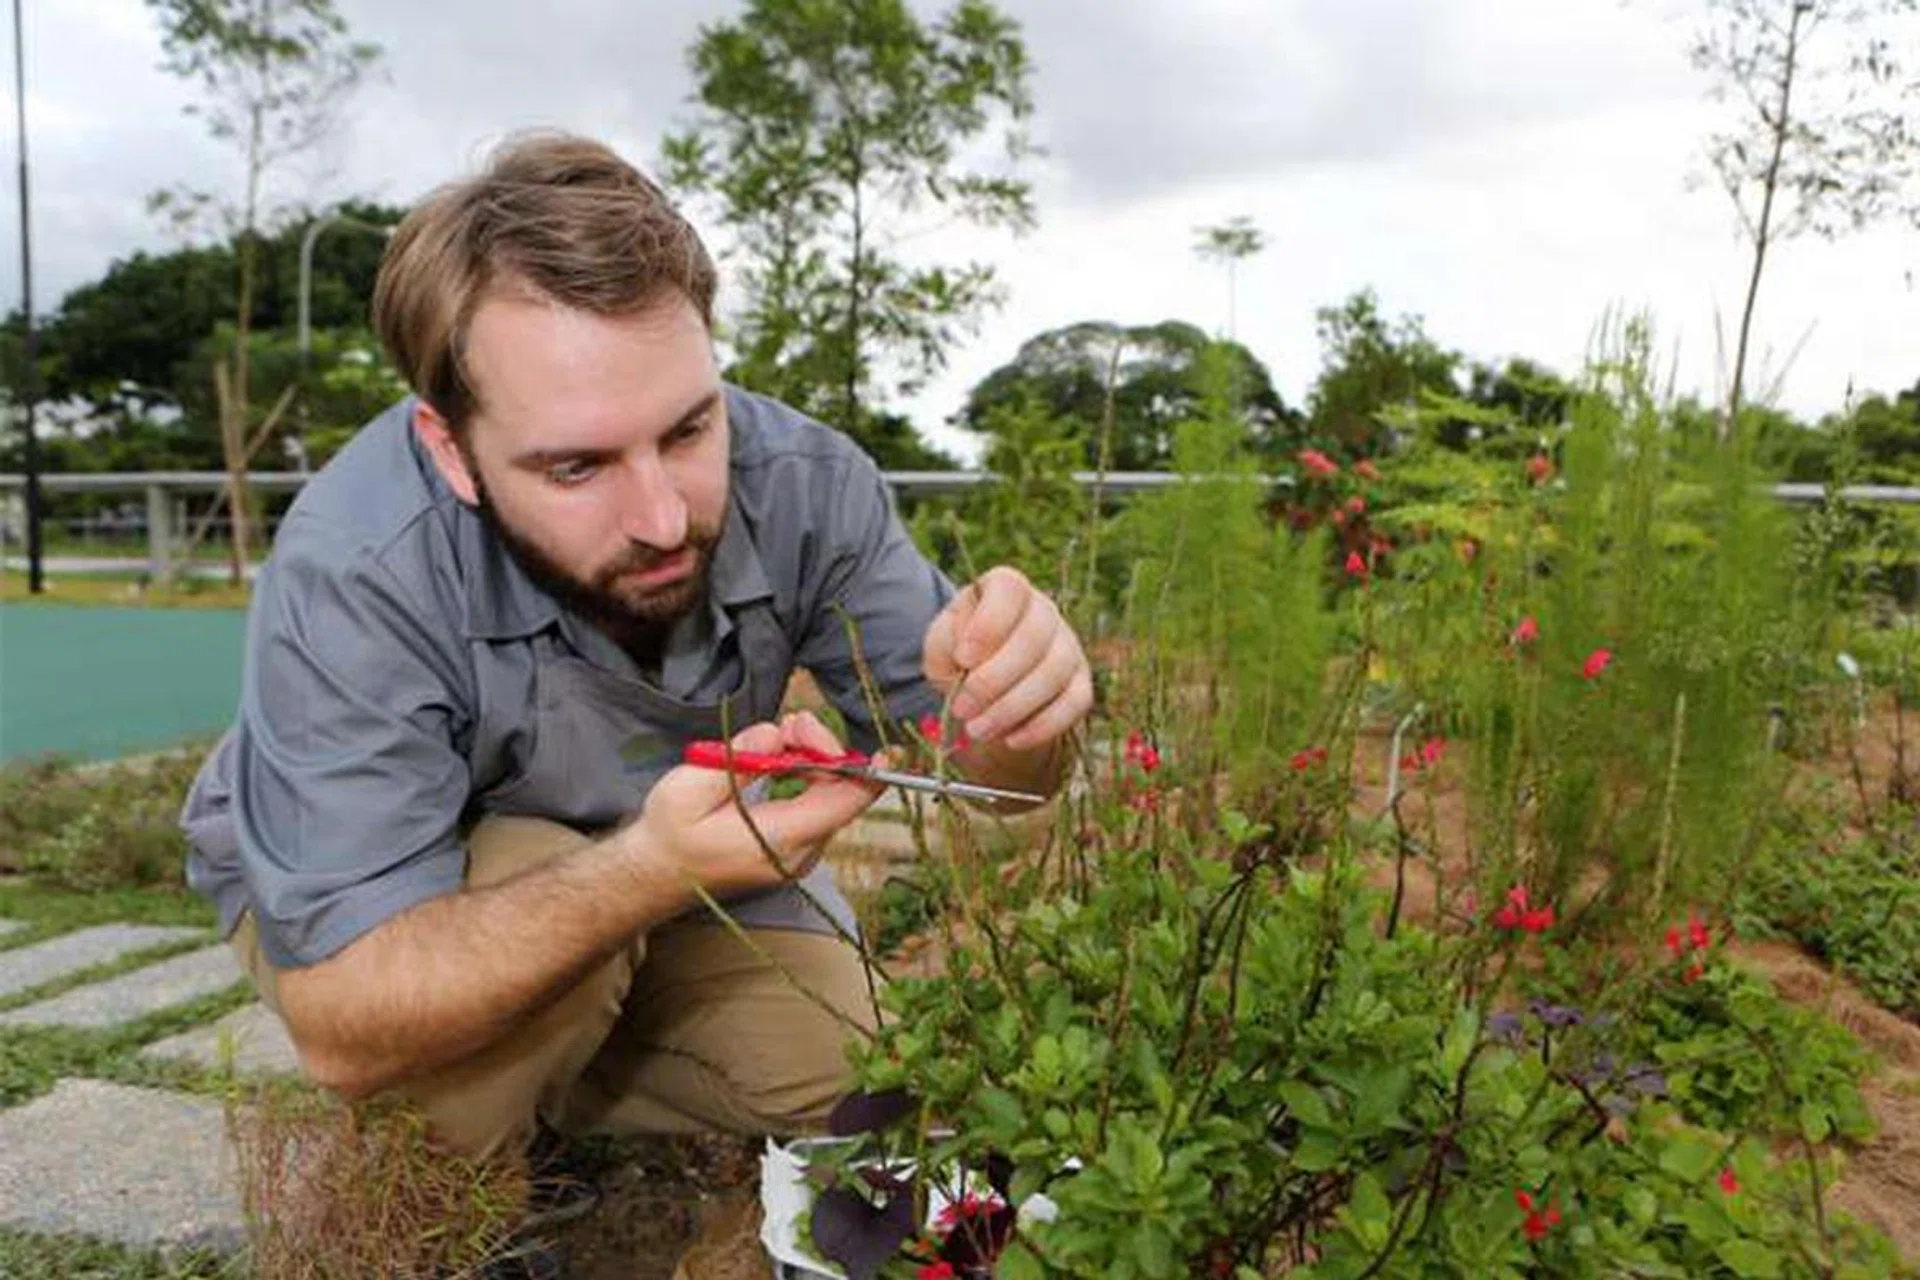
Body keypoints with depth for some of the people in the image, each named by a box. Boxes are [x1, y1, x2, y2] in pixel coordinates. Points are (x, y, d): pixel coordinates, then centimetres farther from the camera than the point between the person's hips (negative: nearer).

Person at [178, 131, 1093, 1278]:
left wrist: (1010, 707, -44)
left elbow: (992, 768, -19)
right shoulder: (354, 579, -36)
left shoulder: (802, 482, -26)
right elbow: (342, 1030, -35)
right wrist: (648, 873, -51)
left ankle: (532, 1082, 13)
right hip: (355, 902, -3)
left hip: (681, 842, 4)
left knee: (845, 1082, -10)